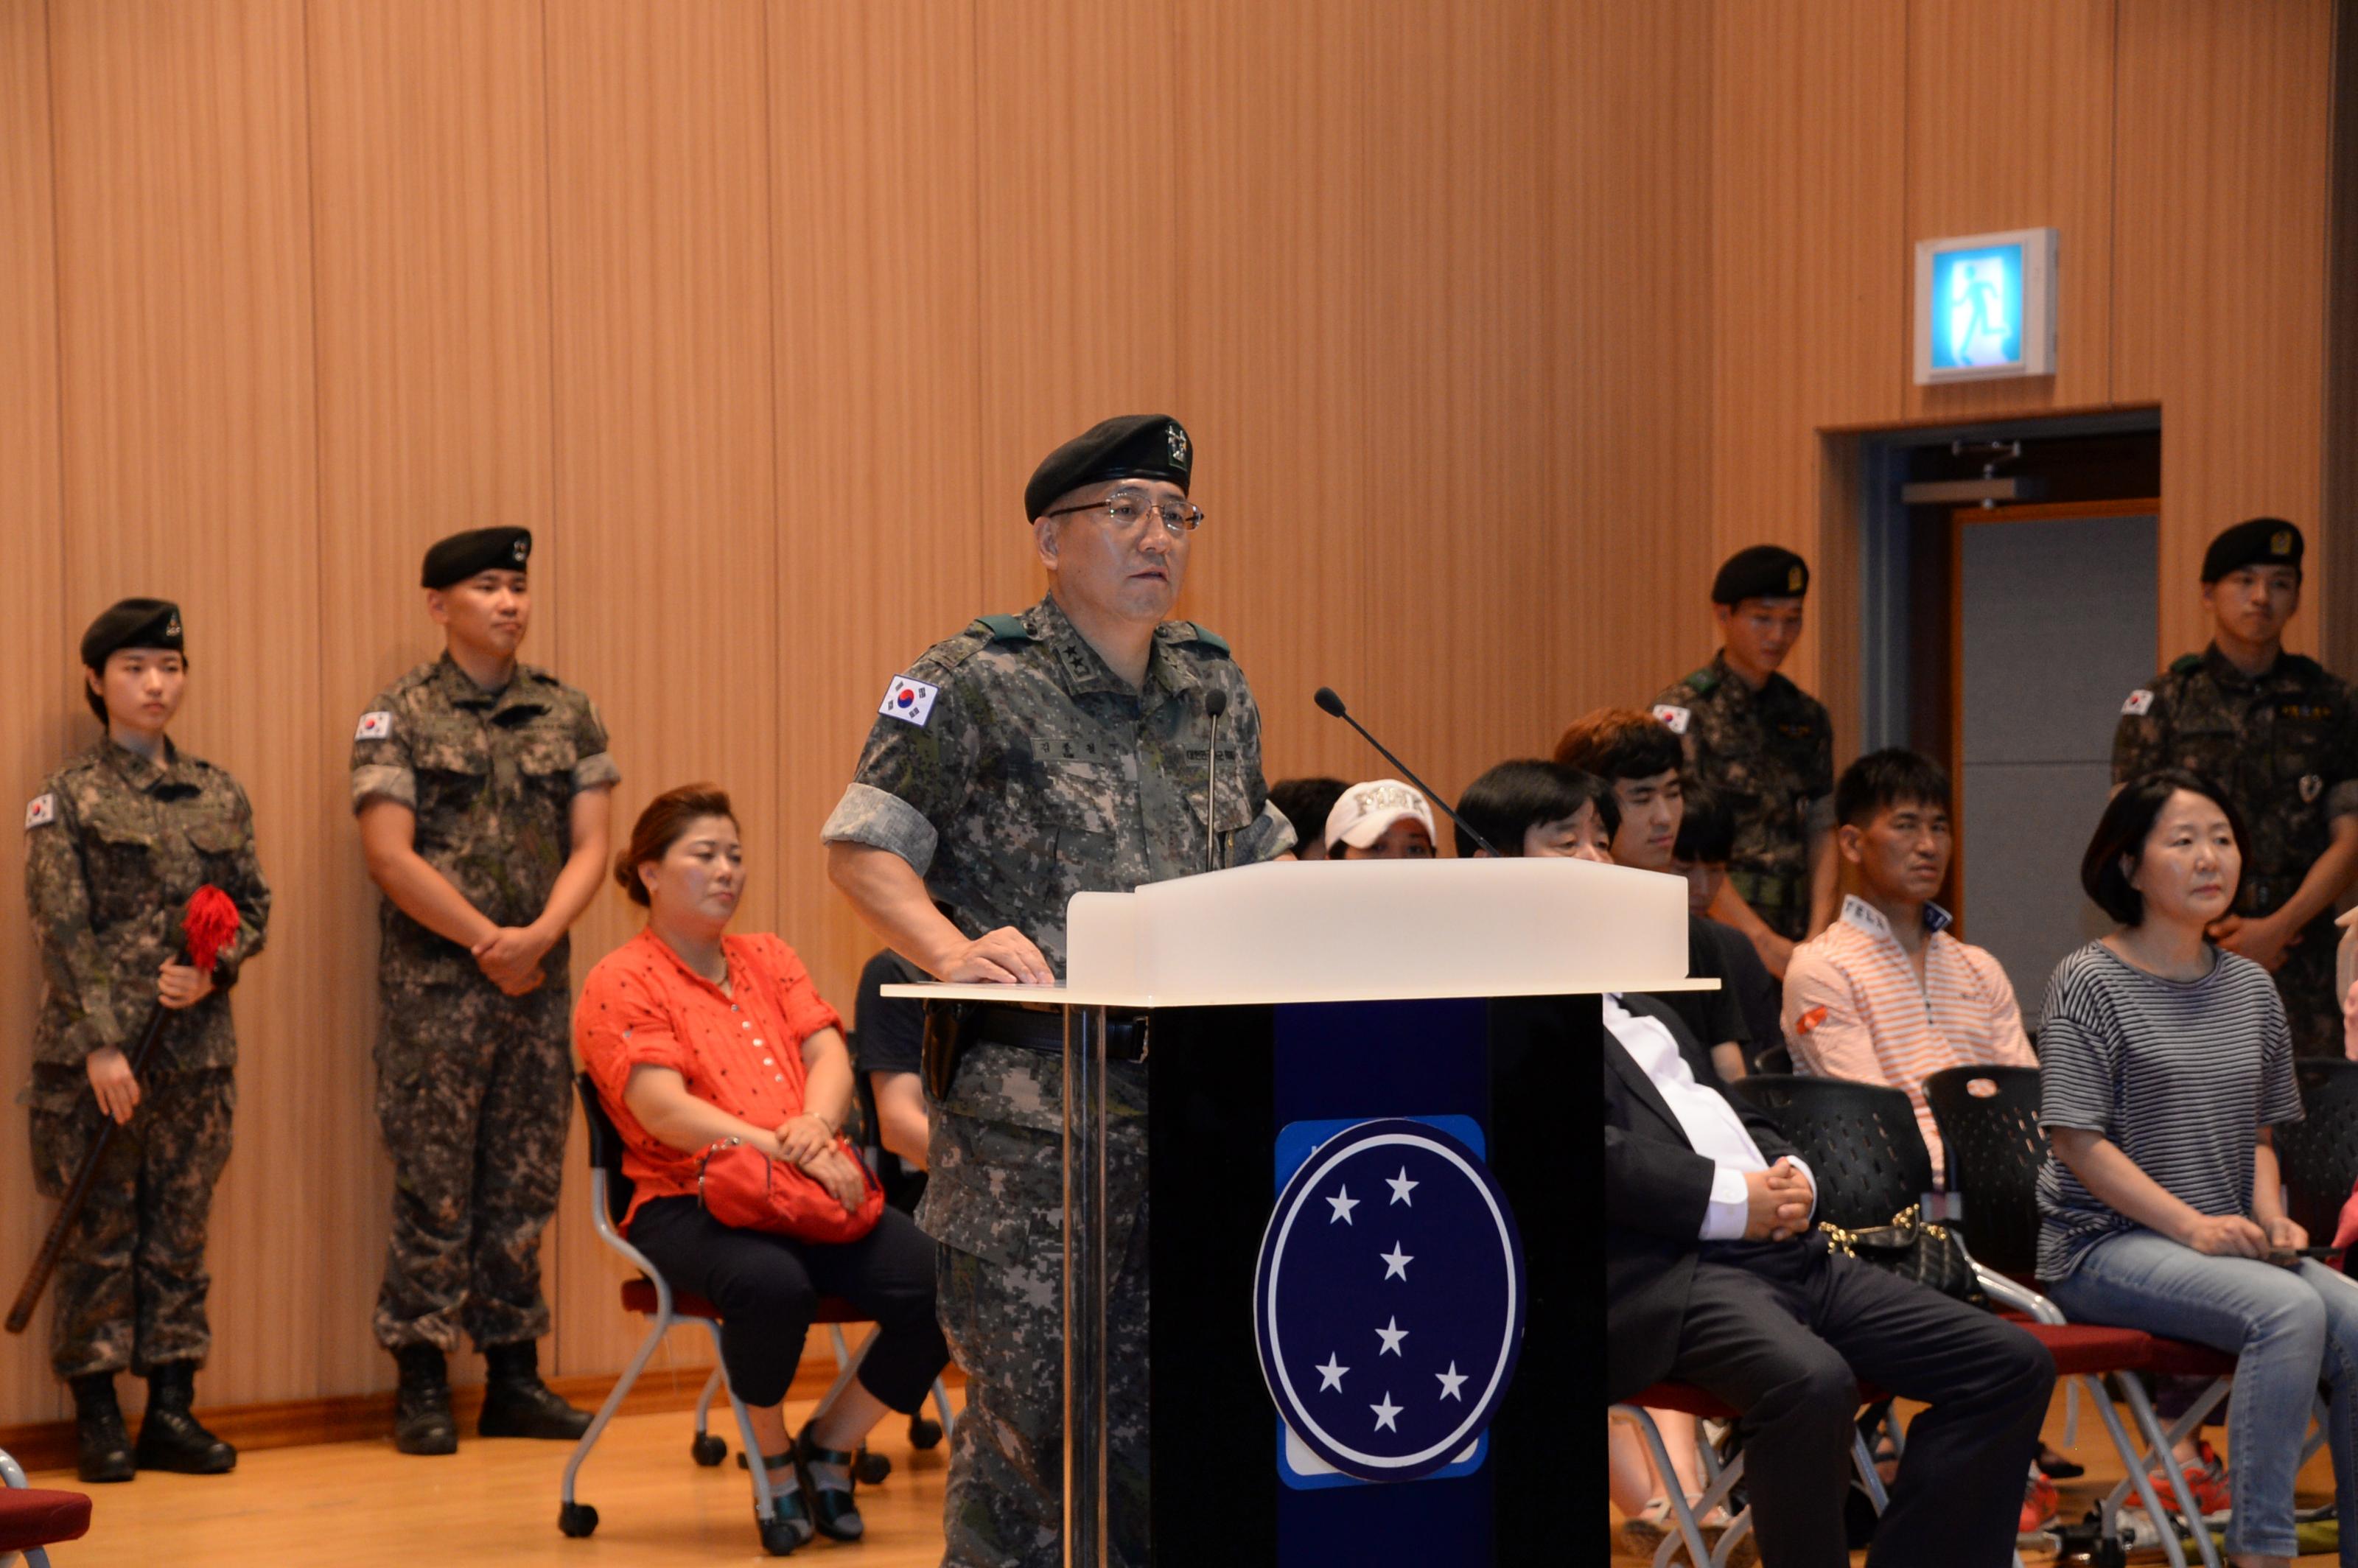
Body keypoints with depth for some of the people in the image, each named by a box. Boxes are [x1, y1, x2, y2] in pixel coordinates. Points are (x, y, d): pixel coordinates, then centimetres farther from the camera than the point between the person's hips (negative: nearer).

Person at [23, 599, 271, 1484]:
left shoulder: (219, 797, 10)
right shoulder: (67, 798, -2)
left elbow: (256, 910, 12)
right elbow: (63, 932, -8)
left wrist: (213, 971, -8)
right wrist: (101, 1044, -15)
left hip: (197, 1049, 4)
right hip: (94, 1052, -4)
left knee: (181, 1233, 7)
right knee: (100, 1233, 1)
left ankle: (172, 1410, 13)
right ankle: (97, 1418, 8)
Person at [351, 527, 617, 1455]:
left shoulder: (567, 716, 10)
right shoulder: (400, 718, -2)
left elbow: (590, 846, 6)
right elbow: (391, 856, -9)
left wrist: (541, 936, -11)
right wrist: (487, 942, -12)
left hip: (539, 982, 4)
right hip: (434, 985, -4)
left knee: (525, 1186, 7)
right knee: (435, 1187, -3)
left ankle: (514, 1376, 14)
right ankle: (422, 1386, 2)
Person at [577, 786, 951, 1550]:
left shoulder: (769, 959, 22)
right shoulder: (619, 984, 2)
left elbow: (830, 1057, 8)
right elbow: (665, 1111, -12)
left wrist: (816, 1128, -16)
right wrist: (785, 1152, -22)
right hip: (688, 1201, -5)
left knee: (938, 1283, -21)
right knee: (773, 1284, -39)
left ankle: (830, 1444, 3)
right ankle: (773, 1456, -8)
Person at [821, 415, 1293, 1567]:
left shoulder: (1215, 687, 15)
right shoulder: (973, 685, -4)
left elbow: (1258, 858, 26)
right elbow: (862, 847, -9)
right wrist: (953, 950, -25)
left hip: (1195, 1109, 6)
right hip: (1025, 1113, -6)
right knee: (1030, 1406, -4)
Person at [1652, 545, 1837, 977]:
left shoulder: (1807, 717, 15)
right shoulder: (1682, 711, -3)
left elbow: (1821, 835, 12)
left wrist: (1819, 936, -4)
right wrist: (1763, 940, -16)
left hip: (1794, 940, 5)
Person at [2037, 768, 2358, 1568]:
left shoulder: (2250, 987, 15)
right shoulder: (2090, 981, -4)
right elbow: (2077, 1141, -10)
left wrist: (2270, 1216, 0)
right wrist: (2194, 1227, -17)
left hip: (2226, 1243, 6)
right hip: (2104, 1242, -6)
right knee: (2290, 1310, -31)